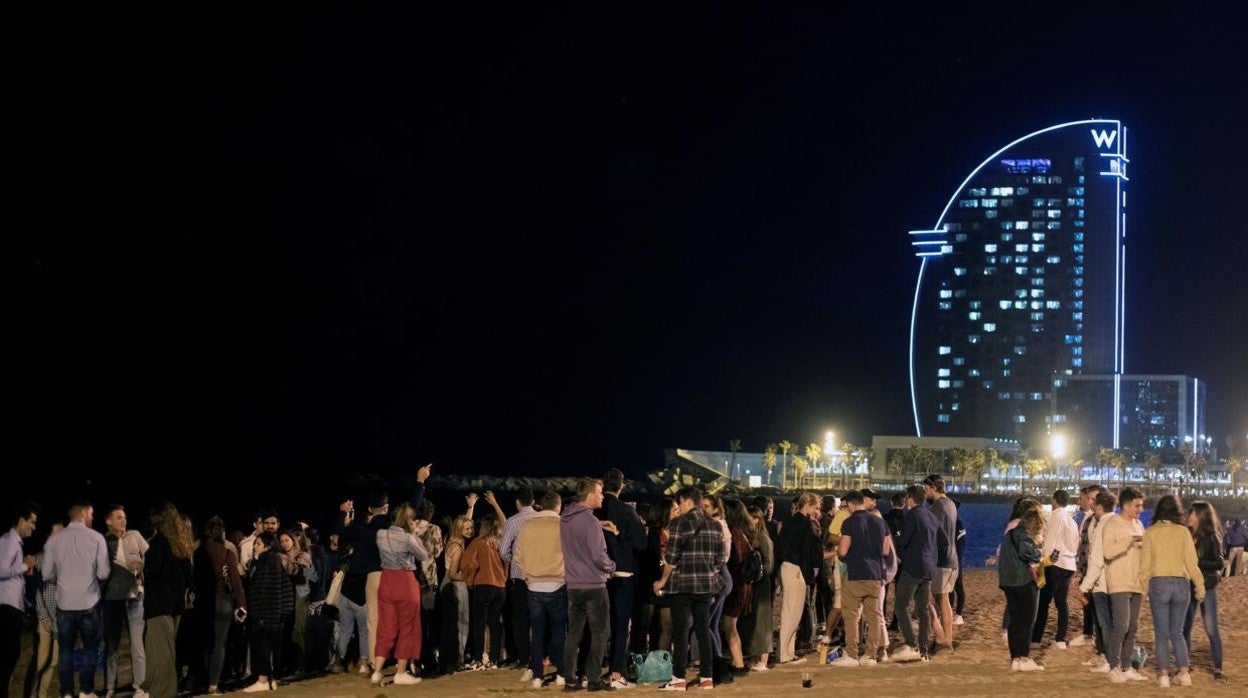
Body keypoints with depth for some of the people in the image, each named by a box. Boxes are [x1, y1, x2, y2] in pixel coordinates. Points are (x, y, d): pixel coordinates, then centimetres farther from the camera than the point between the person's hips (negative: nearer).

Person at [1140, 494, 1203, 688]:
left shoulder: (1151, 532, 0)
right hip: (1181, 584, 1)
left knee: (1162, 633, 6)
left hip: (1158, 583, -1)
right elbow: (1191, 562, -1)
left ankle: (1163, 675, 2)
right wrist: (1200, 586, 7)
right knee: (1177, 632, 14)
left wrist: (1143, 587, 8)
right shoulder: (1183, 532, 0)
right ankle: (1184, 673, 7)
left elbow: (1145, 564, 0)